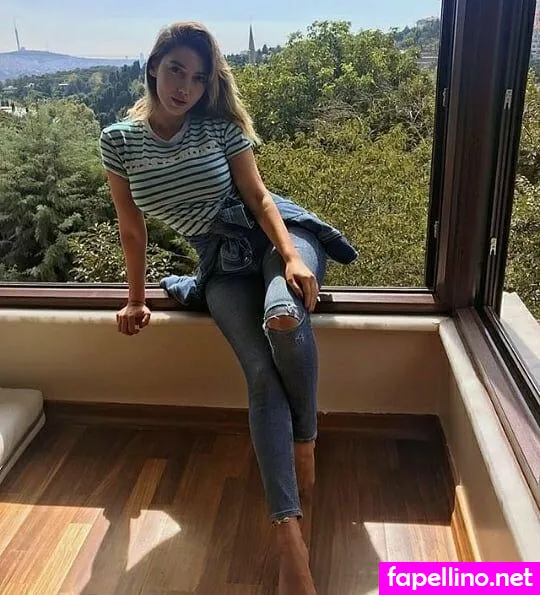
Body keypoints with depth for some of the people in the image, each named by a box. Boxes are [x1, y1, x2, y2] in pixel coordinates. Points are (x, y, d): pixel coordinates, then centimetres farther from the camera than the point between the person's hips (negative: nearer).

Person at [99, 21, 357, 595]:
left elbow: (258, 196, -6)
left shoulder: (221, 125, -4)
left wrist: (292, 258, -21)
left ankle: (305, 441, -9)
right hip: (223, 262, 1)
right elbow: (131, 229, 6)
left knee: (284, 318, -36)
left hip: (277, 231, 0)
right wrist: (136, 299, 11)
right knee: (261, 372, -23)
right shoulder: (118, 140, -1)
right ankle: (288, 532, -25)